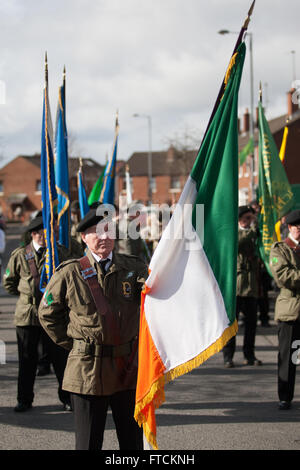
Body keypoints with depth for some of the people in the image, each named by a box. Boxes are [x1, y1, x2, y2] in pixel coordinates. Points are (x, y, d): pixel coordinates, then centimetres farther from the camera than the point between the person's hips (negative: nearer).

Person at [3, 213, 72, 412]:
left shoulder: (57, 253, 4)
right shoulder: (20, 255, 3)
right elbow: (9, 282, 14)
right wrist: (24, 293, 8)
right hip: (27, 313, 0)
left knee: (60, 356, 0)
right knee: (27, 359, 5)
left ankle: (67, 398, 11)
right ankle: (25, 400, 15)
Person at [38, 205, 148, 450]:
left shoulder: (133, 267, 3)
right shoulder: (69, 273, -2)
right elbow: (48, 313, 9)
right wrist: (71, 343, 4)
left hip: (129, 368, 2)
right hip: (87, 371, -2)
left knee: (133, 441, 11)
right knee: (88, 442, 5)